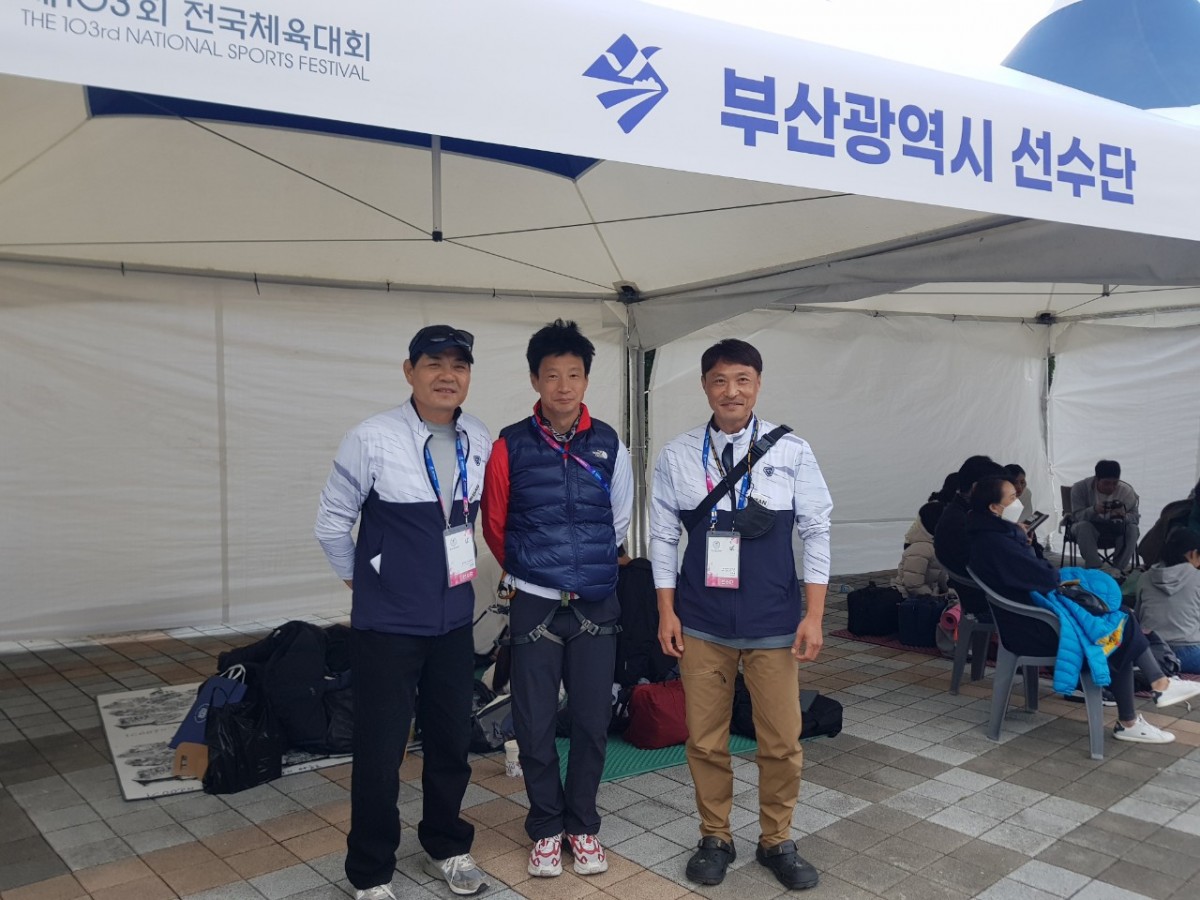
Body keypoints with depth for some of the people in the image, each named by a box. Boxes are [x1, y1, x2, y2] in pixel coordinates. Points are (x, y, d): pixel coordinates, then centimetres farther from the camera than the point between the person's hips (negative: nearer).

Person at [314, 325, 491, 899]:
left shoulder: (481, 441, -2)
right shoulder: (372, 440, -16)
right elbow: (332, 522, -4)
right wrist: (359, 577, 5)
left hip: (454, 619, 5)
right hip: (388, 622, -4)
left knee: (452, 742, 17)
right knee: (380, 751, 5)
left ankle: (446, 848, 39)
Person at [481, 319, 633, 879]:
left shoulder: (608, 446, -1)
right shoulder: (511, 447, -6)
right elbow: (495, 525, 6)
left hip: (596, 605, 1)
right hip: (534, 604, -1)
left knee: (592, 721, 9)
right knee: (534, 723, 6)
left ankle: (582, 825, 28)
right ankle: (546, 828, 26)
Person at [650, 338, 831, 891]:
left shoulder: (791, 451, -5)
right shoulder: (677, 456, -3)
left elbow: (816, 531, -2)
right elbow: (663, 536, 3)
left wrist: (814, 615, -5)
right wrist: (667, 612, 0)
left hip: (774, 623, 0)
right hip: (701, 624, 1)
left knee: (782, 742, 8)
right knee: (705, 740, 10)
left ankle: (777, 841, 29)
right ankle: (715, 838, 31)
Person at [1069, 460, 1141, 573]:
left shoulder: (1126, 491, -12)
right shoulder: (1079, 488, -16)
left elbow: (1135, 517, -15)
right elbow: (1077, 516, -21)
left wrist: (1124, 516, -40)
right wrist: (1094, 510, -43)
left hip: (1115, 531, 1)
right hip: (1089, 530, -1)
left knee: (1132, 528, -29)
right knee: (1083, 526, -35)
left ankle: (1117, 568, -28)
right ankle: (1096, 568, -37)